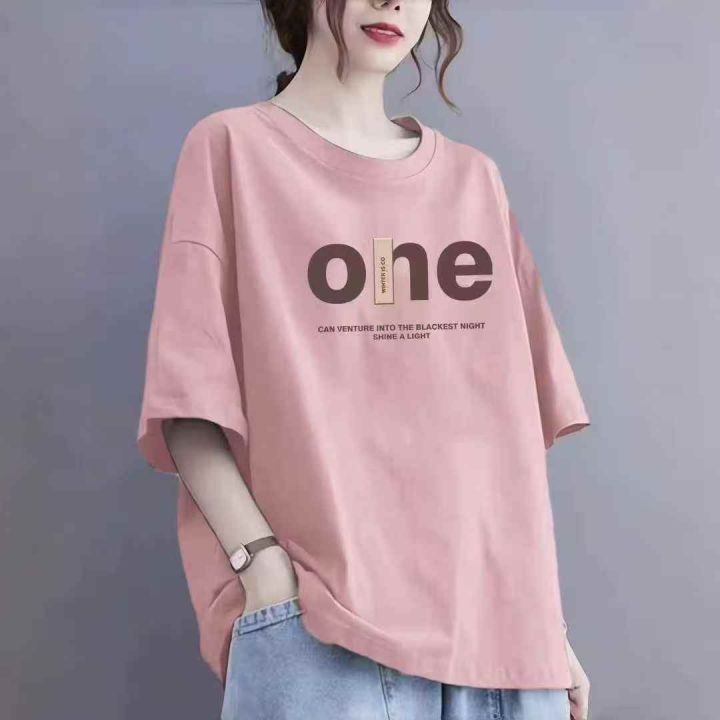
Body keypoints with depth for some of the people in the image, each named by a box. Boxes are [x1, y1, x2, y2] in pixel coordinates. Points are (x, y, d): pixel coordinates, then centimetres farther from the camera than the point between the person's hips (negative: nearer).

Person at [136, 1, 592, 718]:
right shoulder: (231, 147, 1)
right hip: (317, 628, -4)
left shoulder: (474, 179, 12)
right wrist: (271, 578, -16)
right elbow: (189, 403, -5)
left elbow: (516, 421, 11)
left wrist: (544, 619, 7)